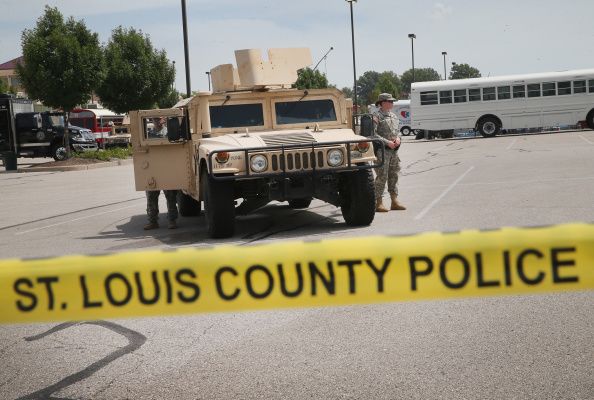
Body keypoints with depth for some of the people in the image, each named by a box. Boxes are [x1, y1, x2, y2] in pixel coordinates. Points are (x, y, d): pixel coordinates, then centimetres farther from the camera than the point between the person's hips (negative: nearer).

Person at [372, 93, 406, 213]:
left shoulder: (394, 116, 15)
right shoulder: (377, 116, -10)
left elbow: (398, 130, 23)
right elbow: (373, 134, -17)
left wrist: (398, 138, 1)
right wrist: (387, 142, -19)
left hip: (394, 149, 8)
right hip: (382, 149, -8)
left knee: (394, 175, 10)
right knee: (382, 176, -7)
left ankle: (395, 201, 17)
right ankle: (378, 203, -2)